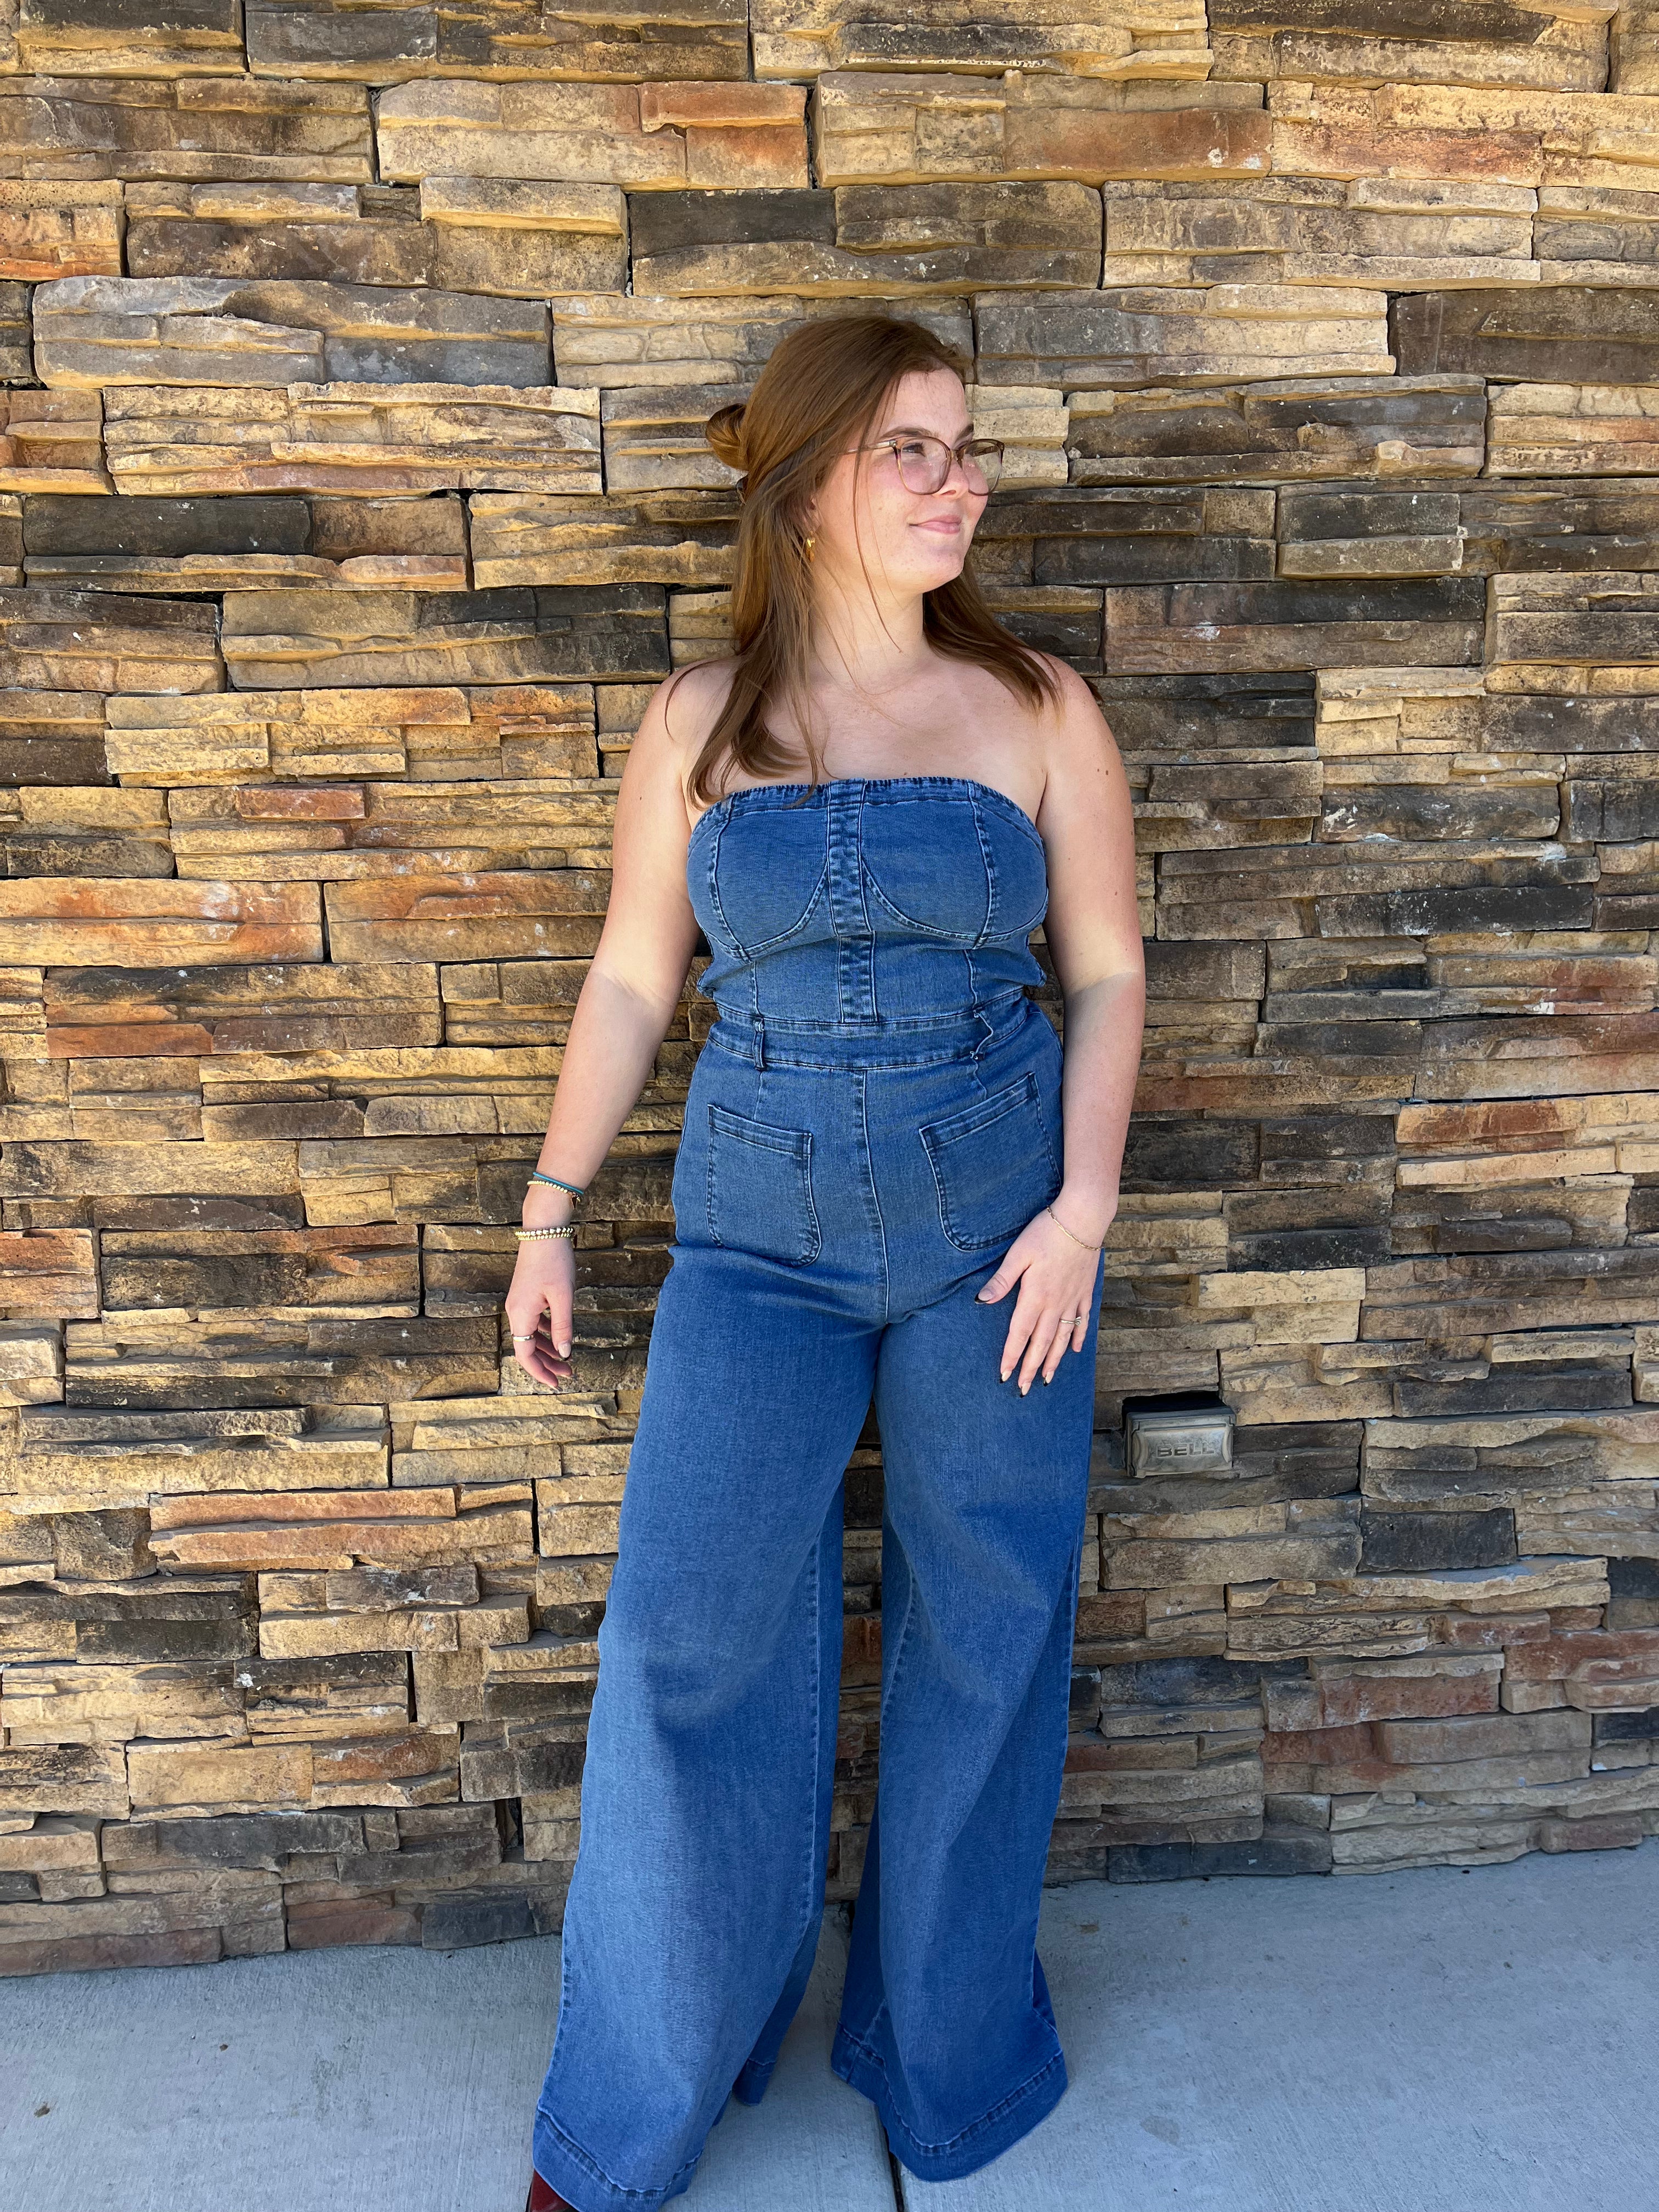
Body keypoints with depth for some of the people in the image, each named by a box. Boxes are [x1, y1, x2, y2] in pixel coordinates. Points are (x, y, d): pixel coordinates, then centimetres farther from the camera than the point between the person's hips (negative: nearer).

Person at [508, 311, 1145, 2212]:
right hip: (758, 1232, 0)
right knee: (686, 1638, -3)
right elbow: (632, 981, 6)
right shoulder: (700, 721, 2)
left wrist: (1082, 1207, -9)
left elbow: (1108, 972, 2)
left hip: (998, 1221, 1)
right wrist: (550, 1214, 4)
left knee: (988, 1638, 9)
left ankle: (947, 2056, 35)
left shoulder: (1037, 708, 1)